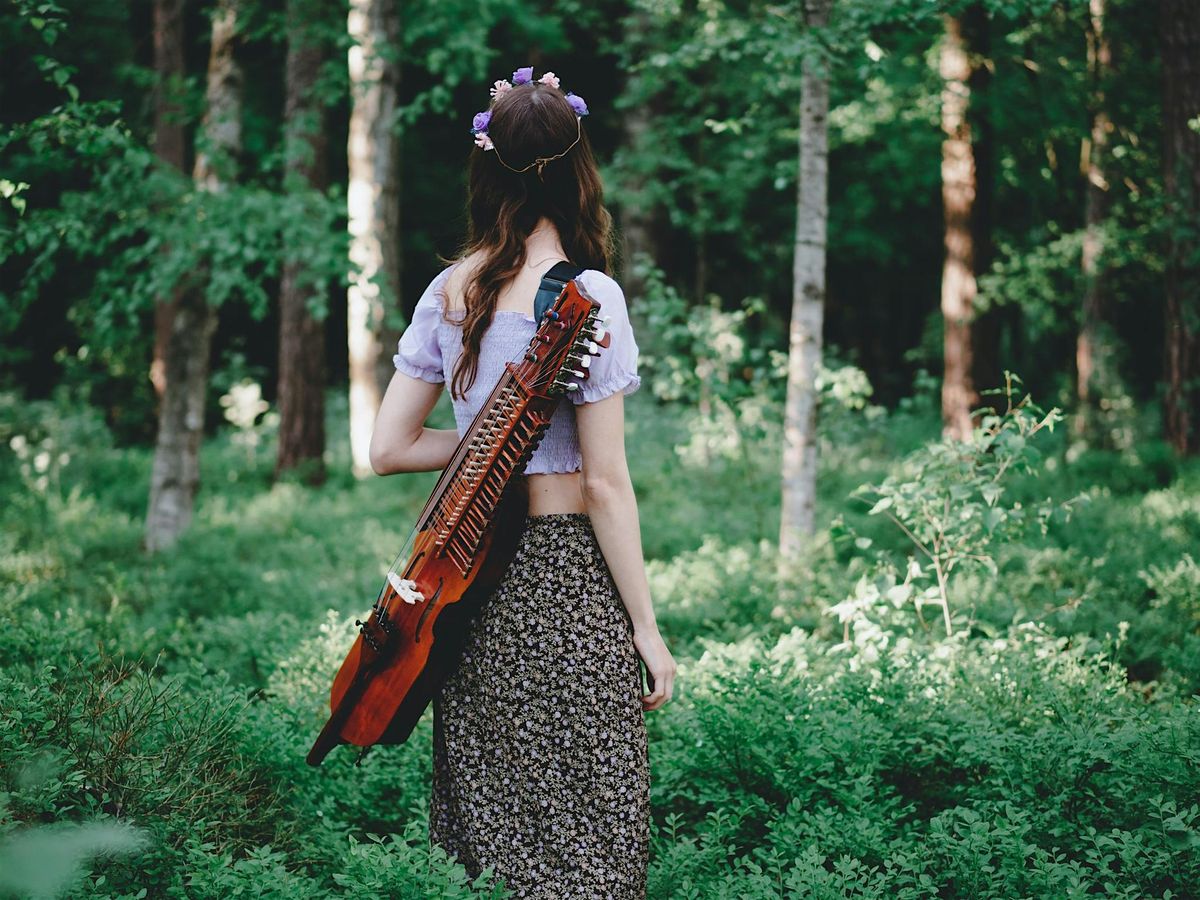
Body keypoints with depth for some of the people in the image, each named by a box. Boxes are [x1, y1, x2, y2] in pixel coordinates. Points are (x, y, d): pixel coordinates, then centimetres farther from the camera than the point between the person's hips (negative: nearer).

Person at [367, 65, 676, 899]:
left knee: (497, 810, 16)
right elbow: (604, 484, -13)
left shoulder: (450, 290, 4)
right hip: (566, 572, -6)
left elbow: (389, 449, 6)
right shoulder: (586, 293, -12)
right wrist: (647, 628, -7)